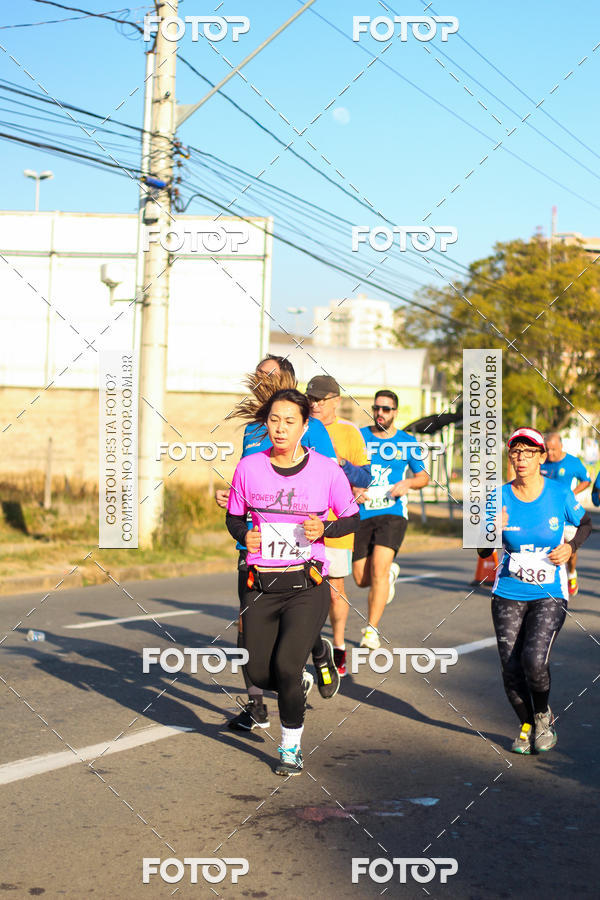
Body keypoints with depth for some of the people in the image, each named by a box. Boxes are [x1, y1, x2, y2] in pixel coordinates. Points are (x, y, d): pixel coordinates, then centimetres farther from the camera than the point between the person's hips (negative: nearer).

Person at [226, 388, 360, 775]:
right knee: (259, 673, 3)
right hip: (261, 584, 3)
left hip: (307, 585, -3)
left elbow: (353, 519, 6)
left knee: (286, 666, -17)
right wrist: (244, 535, -8)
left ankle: (291, 748, 6)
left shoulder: (327, 469, -4)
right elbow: (234, 517, 14)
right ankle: (315, 648, 38)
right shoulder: (249, 467, 0)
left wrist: (324, 529, -13)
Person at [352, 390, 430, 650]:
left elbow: (424, 476, 15)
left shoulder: (407, 442, 6)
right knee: (361, 578, 4)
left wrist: (407, 483, -7)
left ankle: (372, 630, -11)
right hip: (361, 514, 2)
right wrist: (352, 490, -11)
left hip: (392, 513, -2)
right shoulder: (358, 437, 6)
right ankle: (391, 572, 40)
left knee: (378, 569, -19)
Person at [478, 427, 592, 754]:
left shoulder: (560, 493, -6)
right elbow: (483, 552, -2)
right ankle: (527, 727, 26)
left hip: (550, 595, -2)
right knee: (511, 667, -1)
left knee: (534, 659, -20)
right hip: (508, 594, 2)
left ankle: (544, 716, 11)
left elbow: (585, 524, 12)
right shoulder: (500, 497, -5)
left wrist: (570, 546, -7)